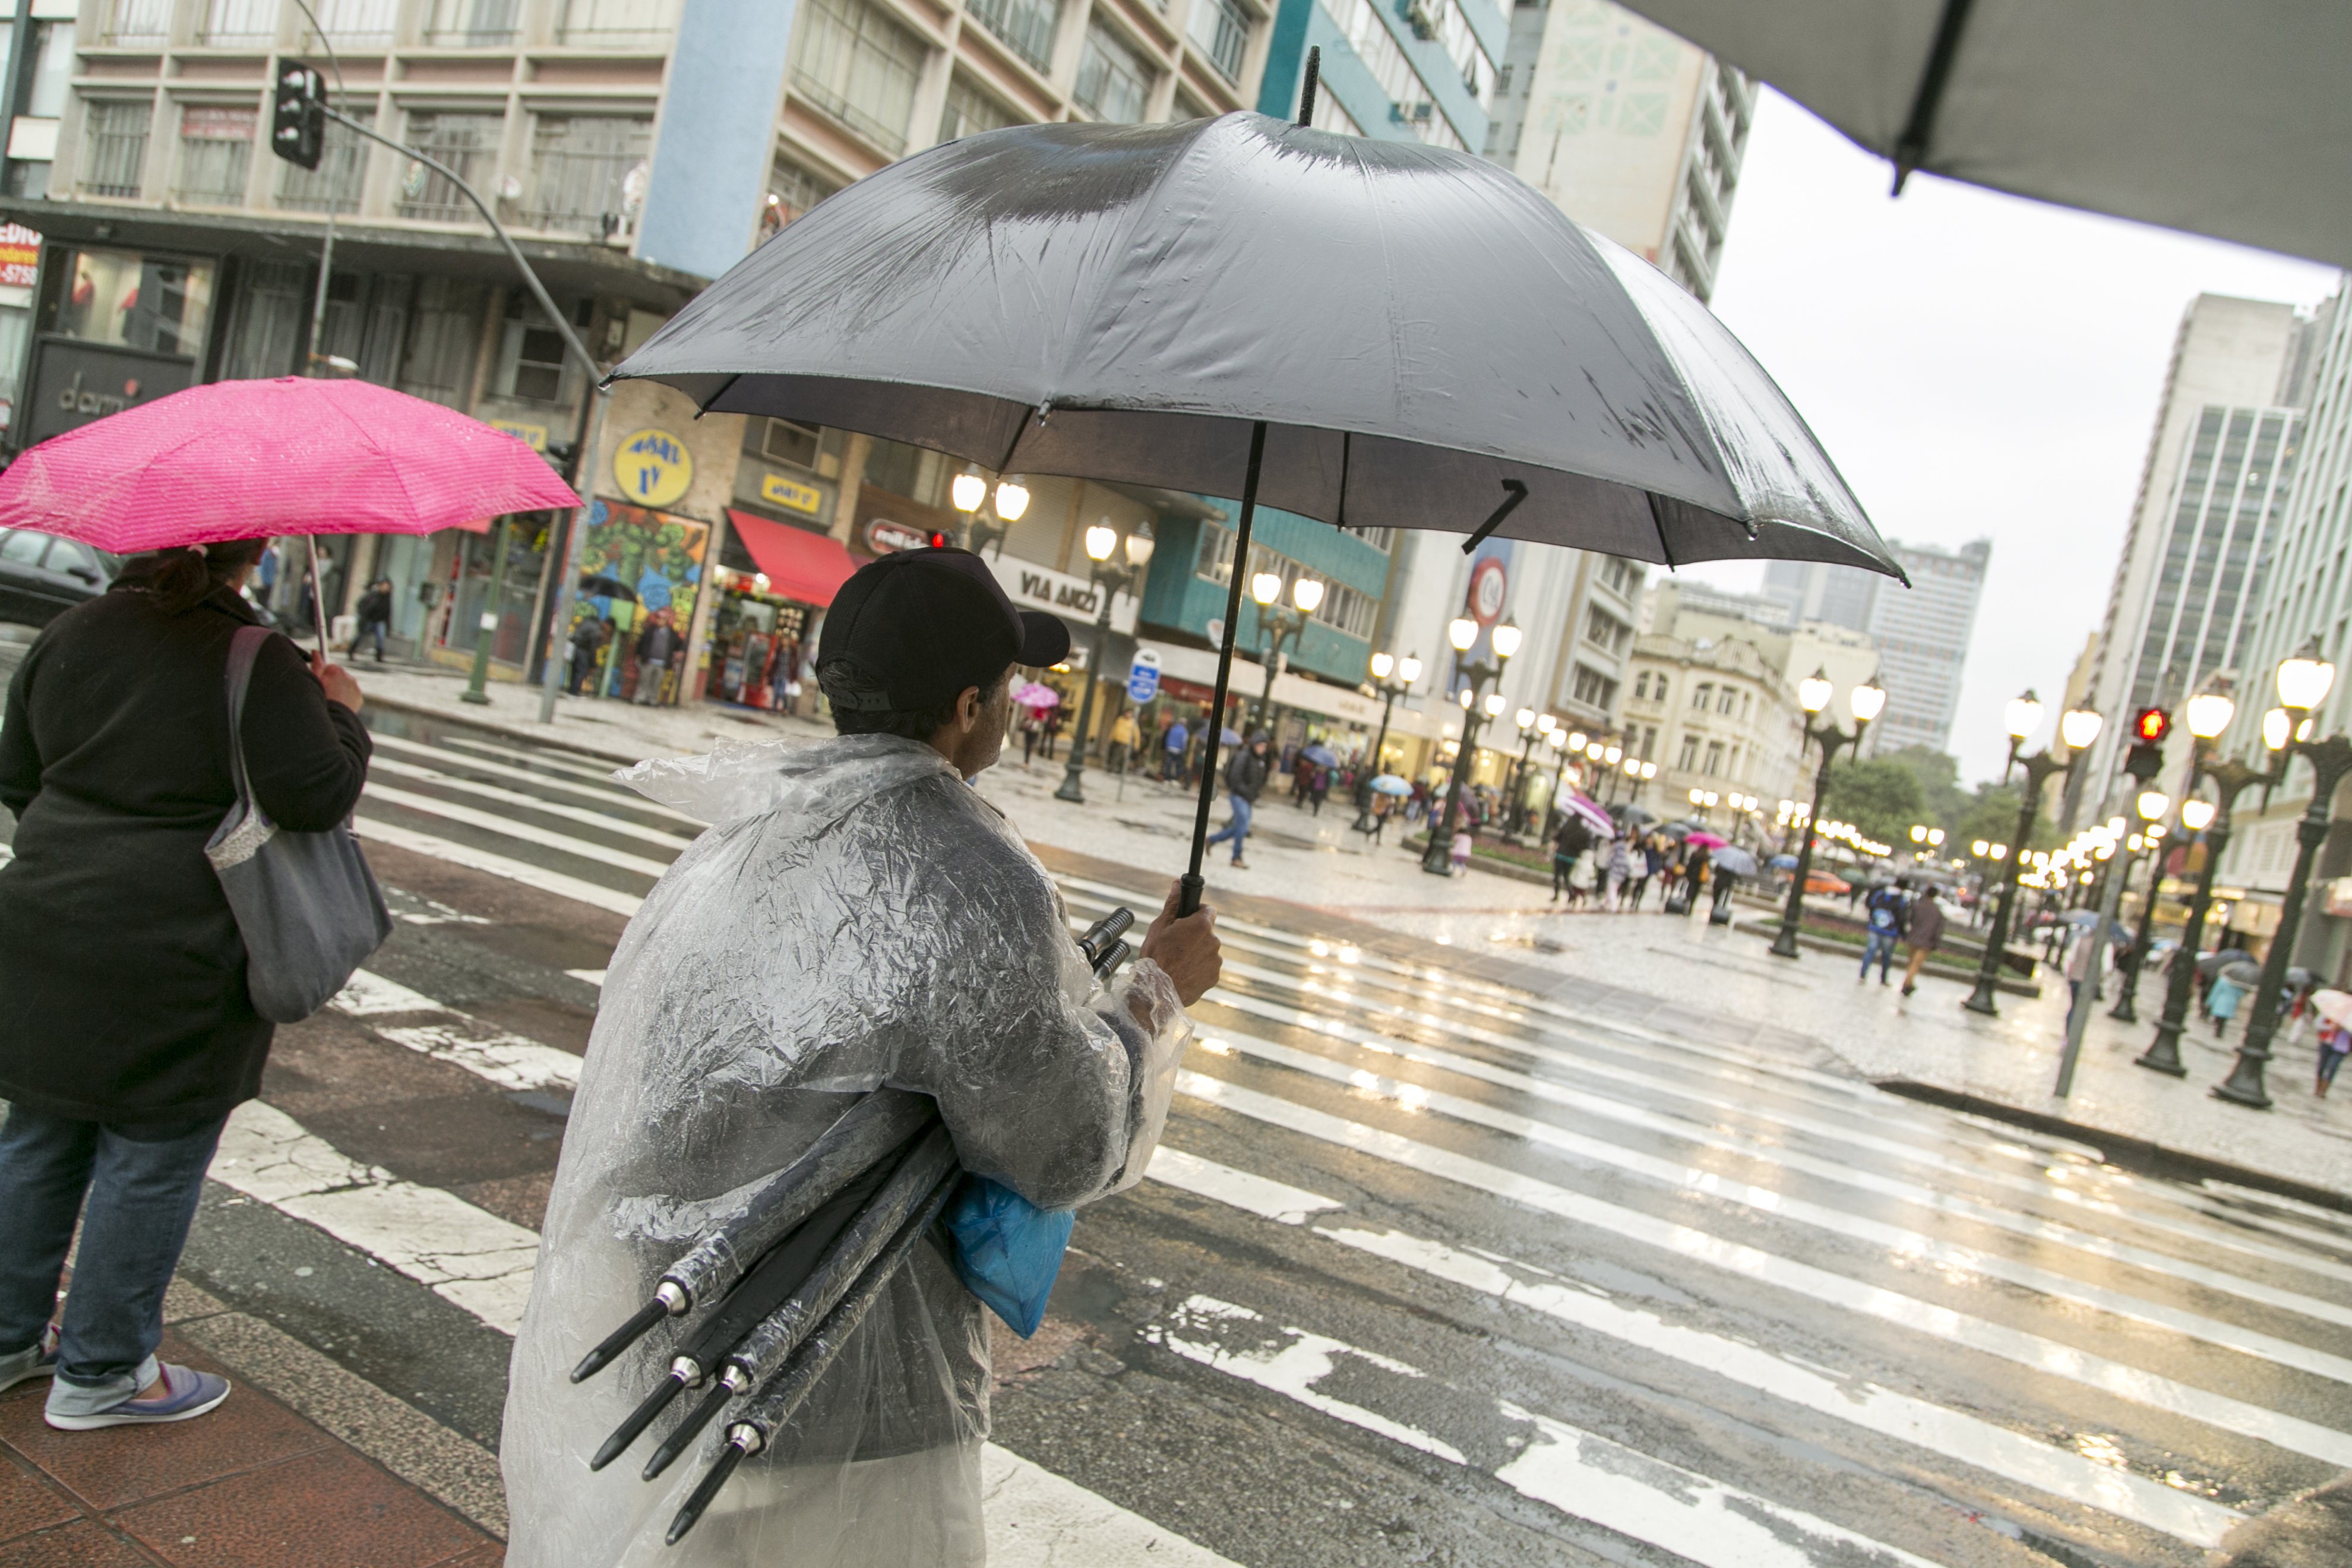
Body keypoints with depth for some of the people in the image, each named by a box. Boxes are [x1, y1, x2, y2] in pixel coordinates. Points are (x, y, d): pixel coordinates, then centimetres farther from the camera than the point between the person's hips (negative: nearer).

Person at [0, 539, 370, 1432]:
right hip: (172, 964, -7)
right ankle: (100, 1373, 20)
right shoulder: (258, 664, -15)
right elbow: (317, 798, -17)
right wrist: (342, 712, -1)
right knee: (153, 1163, 7)